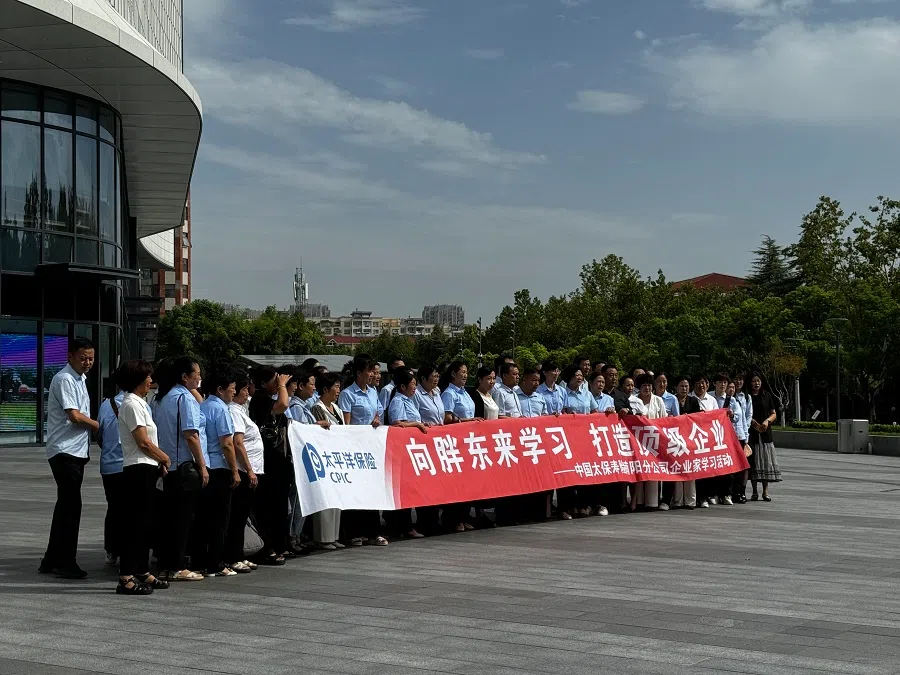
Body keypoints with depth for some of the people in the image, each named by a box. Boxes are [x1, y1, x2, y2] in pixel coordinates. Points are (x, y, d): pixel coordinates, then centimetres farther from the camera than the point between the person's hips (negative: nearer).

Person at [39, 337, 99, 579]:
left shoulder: (80, 379, 17)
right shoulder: (64, 379, -13)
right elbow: (74, 416, -18)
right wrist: (100, 426, -5)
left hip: (76, 451, 10)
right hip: (65, 451, -10)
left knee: (66, 505, 13)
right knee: (70, 506, -9)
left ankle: (51, 561, 20)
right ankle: (65, 562, -4)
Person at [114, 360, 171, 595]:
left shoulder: (139, 403, 19)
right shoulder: (132, 404, -12)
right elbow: (143, 442, -17)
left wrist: (159, 463, 10)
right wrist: (165, 458, -3)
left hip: (147, 469, 10)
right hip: (139, 469, -10)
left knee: (145, 523, 14)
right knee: (136, 523, -9)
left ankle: (142, 573, 22)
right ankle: (126, 578, -8)